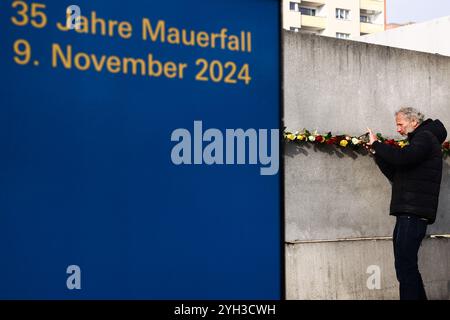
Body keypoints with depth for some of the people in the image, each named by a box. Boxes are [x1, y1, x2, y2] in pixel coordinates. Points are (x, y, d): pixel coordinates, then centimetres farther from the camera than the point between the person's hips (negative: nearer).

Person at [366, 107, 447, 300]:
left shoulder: (426, 137, -4)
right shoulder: (418, 141, 26)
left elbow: (402, 158, -25)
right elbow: (396, 175, 23)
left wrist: (376, 144, -11)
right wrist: (378, 153, 13)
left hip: (413, 213, -10)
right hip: (409, 212, 10)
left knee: (405, 267, -14)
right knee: (407, 266, 12)